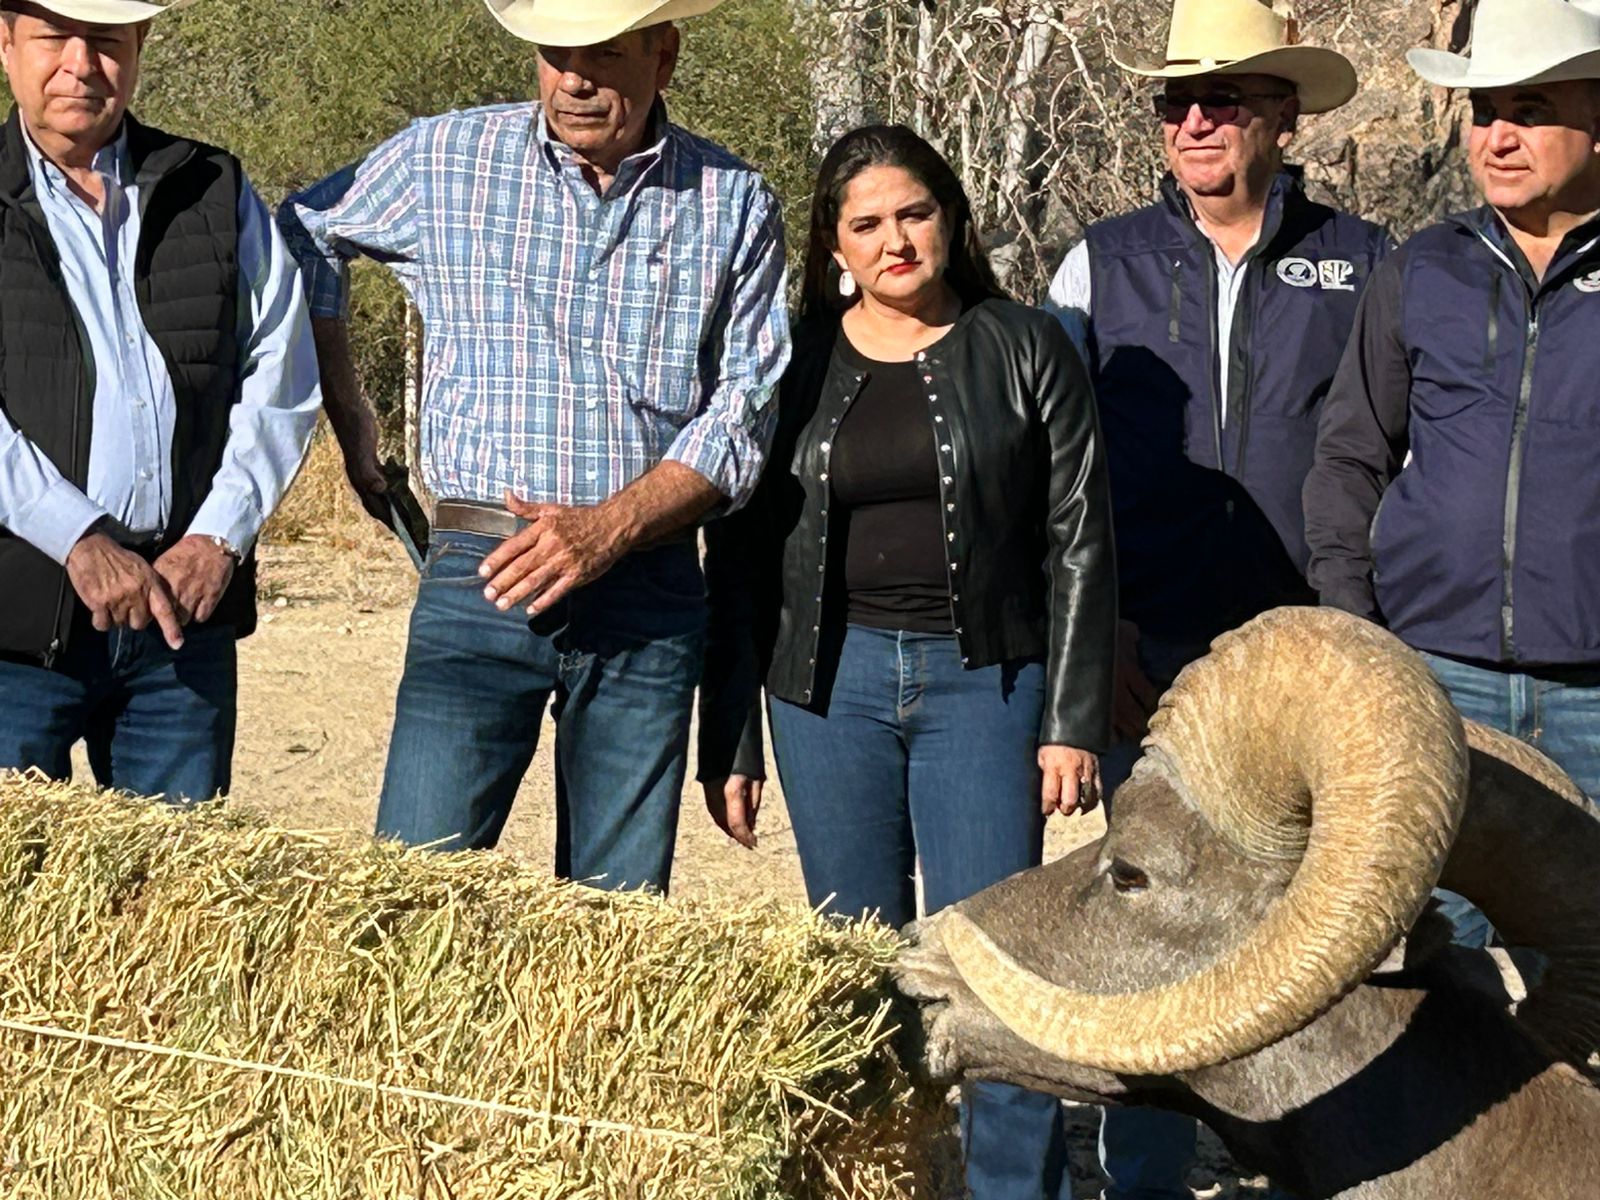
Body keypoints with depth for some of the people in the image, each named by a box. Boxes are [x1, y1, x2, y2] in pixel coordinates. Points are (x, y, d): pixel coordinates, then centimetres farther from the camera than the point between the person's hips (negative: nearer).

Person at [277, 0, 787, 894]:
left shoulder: (736, 206, 5)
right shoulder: (444, 160, 4)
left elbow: (743, 415, 1)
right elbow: (303, 237, 20)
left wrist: (608, 528, -13)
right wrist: (349, 420, 16)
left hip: (650, 590, 1)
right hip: (479, 583, -1)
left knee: (622, 912, 4)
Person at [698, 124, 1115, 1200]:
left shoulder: (1025, 352, 3)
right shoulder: (793, 367, 7)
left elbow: (1078, 544, 2)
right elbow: (738, 565, 8)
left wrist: (1074, 720, -5)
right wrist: (729, 743, 4)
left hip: (982, 679, -2)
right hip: (831, 681, 2)